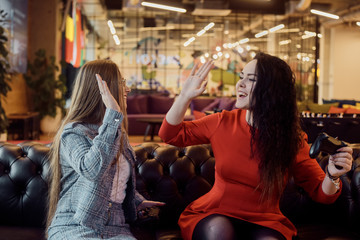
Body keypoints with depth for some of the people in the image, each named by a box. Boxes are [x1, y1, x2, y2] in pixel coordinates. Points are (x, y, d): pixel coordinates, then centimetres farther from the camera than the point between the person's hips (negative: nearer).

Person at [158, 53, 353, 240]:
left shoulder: (292, 140, -6)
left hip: (264, 222, -1)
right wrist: (185, 96, -7)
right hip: (215, 215, 1)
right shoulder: (223, 122, -1)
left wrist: (332, 176, -25)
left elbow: (320, 194, -3)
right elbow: (170, 135, 6)